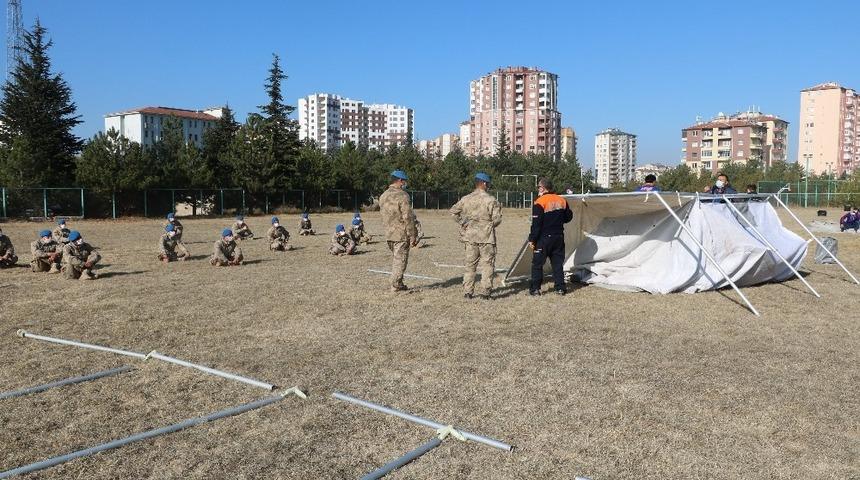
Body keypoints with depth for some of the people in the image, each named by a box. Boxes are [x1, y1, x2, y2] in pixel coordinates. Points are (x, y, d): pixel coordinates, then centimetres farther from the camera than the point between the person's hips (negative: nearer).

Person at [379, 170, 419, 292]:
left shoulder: (383, 196, 10)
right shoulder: (402, 196, -15)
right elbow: (408, 218, -16)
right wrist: (412, 236, -12)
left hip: (388, 234, 8)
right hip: (402, 234, -8)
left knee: (395, 259, 17)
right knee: (400, 260, 0)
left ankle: (397, 284, 23)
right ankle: (396, 285, 3)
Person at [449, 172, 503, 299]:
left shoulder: (466, 199, 3)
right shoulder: (491, 200, -10)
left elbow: (452, 211, 7)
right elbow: (497, 219, -11)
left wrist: (462, 223, 12)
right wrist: (490, 225, 8)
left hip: (470, 236, 4)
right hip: (486, 236, -4)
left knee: (470, 264, 12)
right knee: (487, 264, 4)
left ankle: (467, 291, 14)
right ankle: (485, 291, 2)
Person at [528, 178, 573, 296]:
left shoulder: (540, 202, -14)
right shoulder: (562, 200, 6)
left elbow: (536, 224, -15)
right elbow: (568, 217, 14)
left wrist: (532, 239, -10)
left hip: (543, 238, -5)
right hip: (559, 237, 6)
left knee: (537, 263, 3)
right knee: (558, 263, 12)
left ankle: (535, 288, 4)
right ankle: (560, 288, 12)